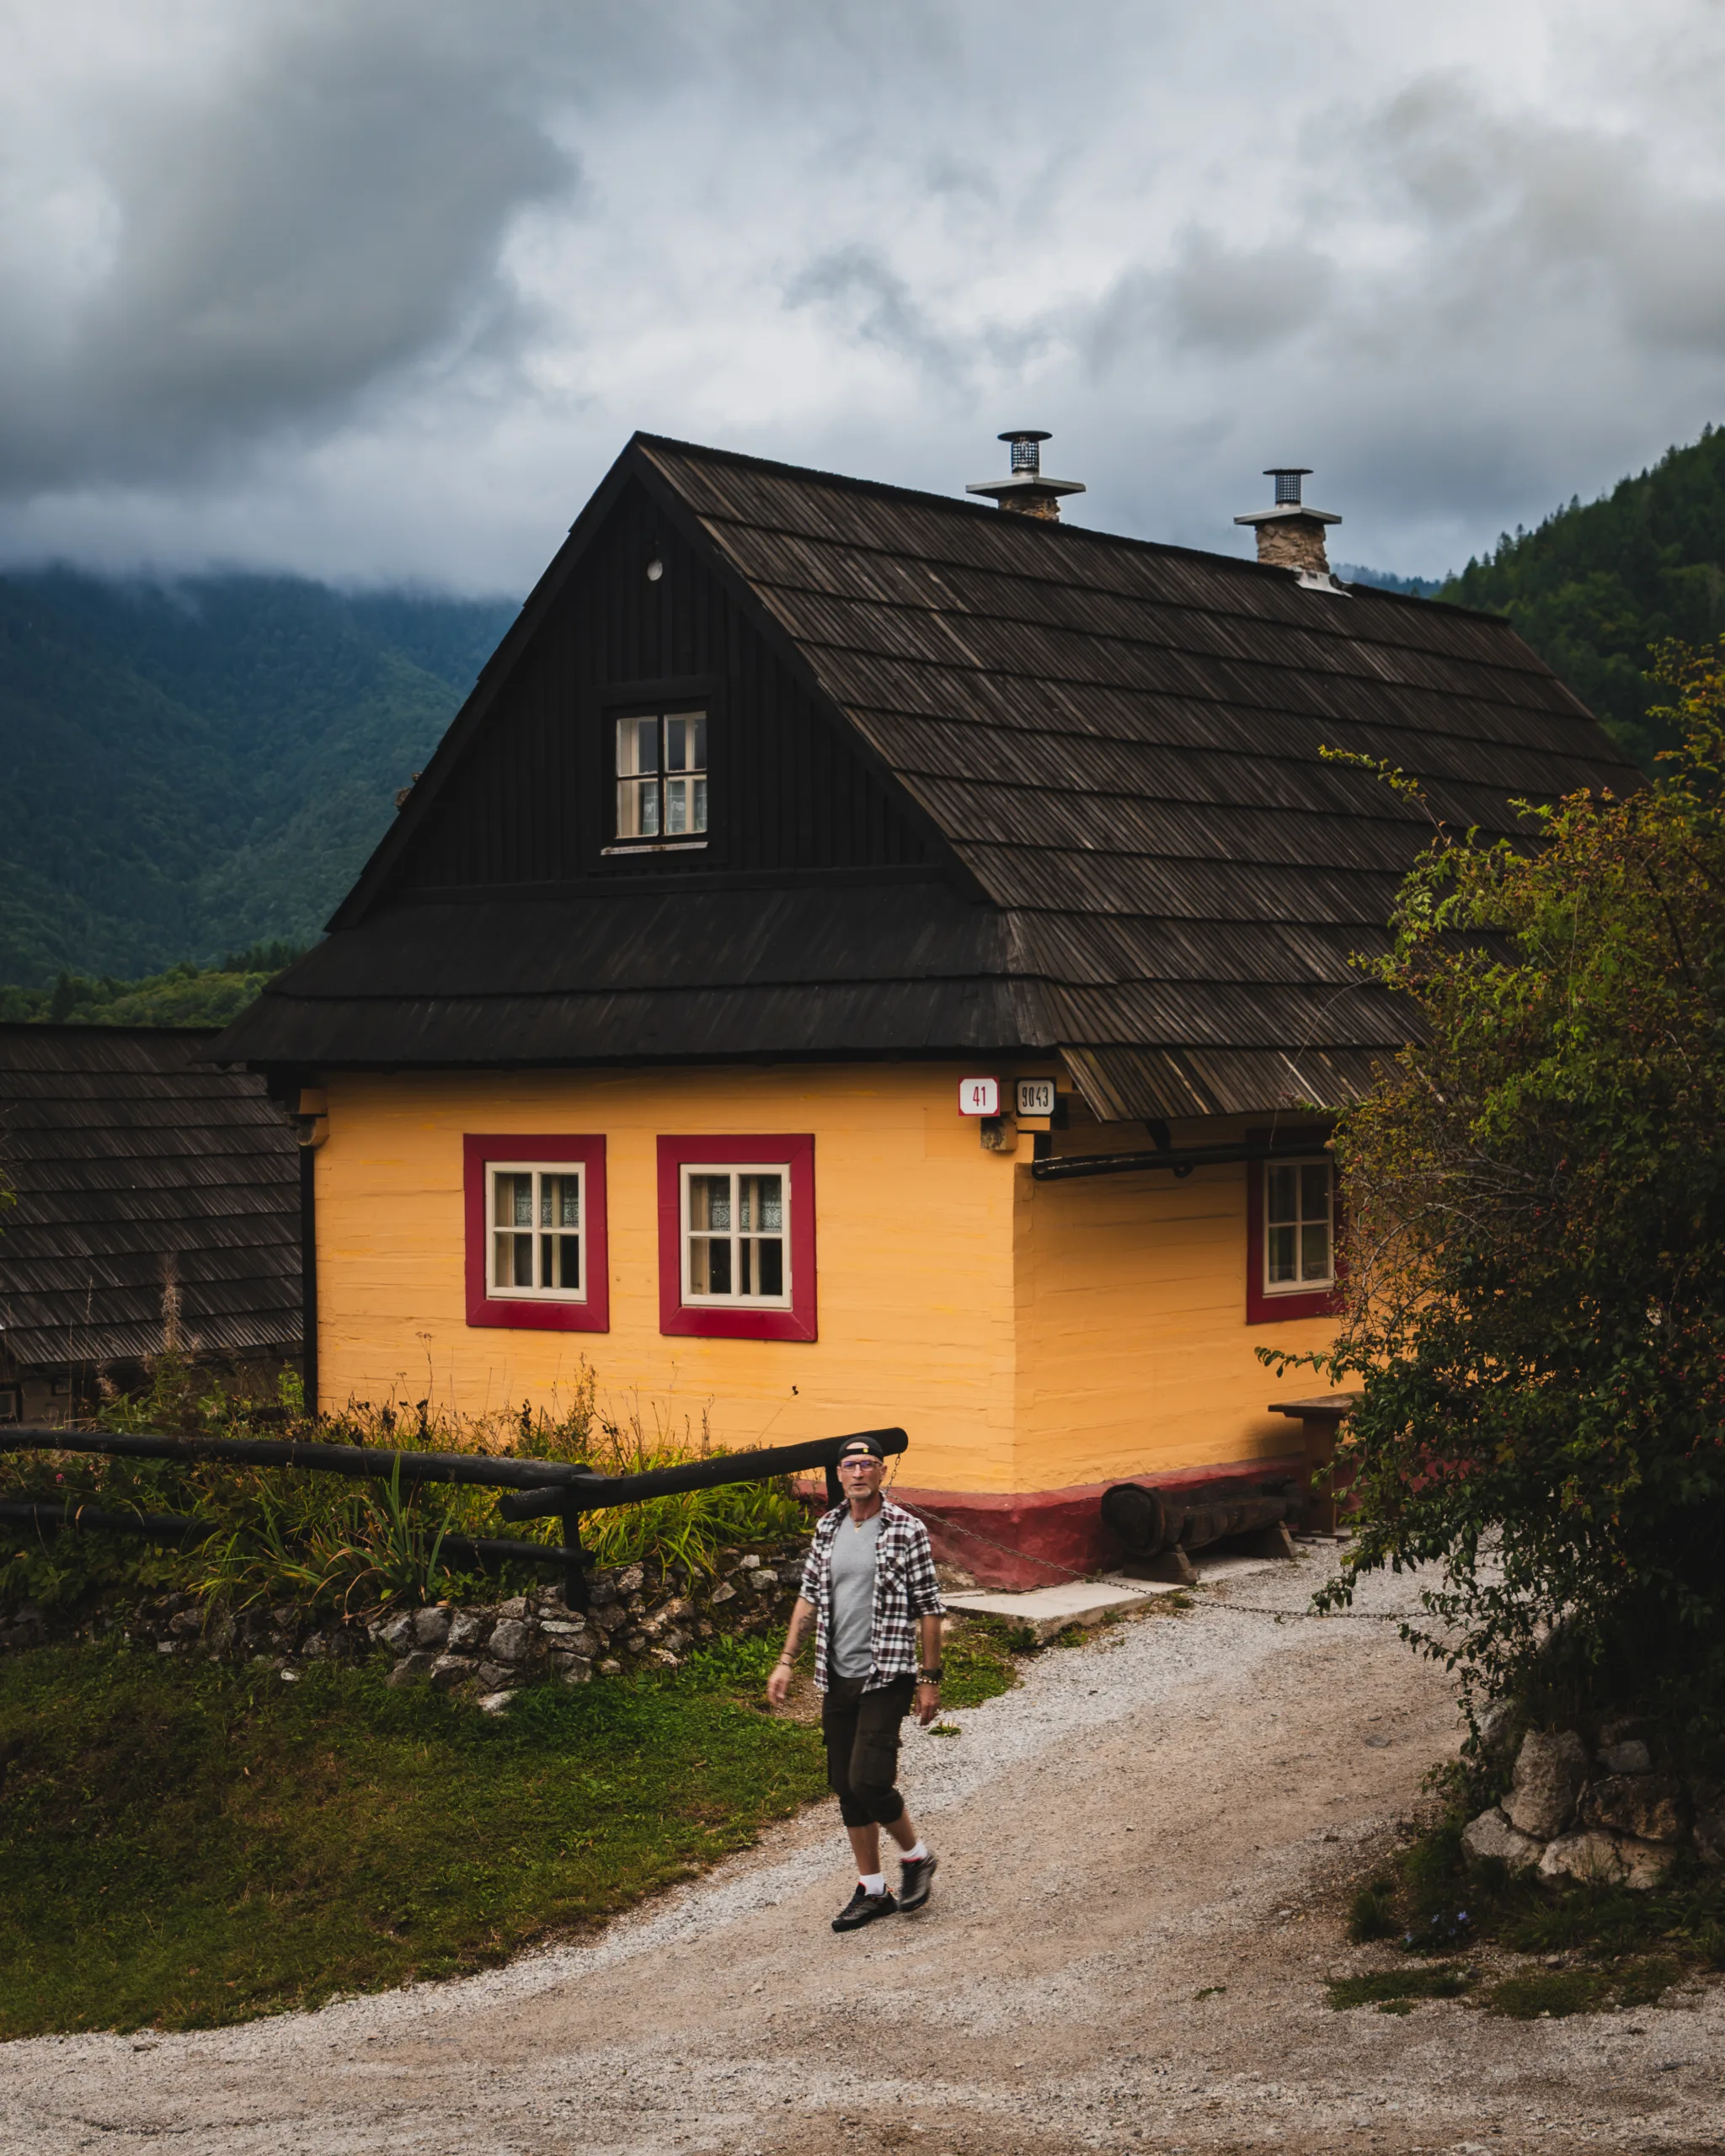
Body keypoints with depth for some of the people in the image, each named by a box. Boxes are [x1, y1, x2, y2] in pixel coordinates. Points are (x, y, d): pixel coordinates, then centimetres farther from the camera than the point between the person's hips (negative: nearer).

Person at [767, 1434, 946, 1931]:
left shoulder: (907, 1530, -8)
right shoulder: (828, 1528, 8)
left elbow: (928, 1608, -6)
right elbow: (810, 1597, 15)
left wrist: (930, 1679, -7)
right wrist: (786, 1660, 9)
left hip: (886, 1676, -6)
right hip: (837, 1678, 6)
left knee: (868, 1781, -14)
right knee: (845, 1787, 8)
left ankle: (915, 1856, 13)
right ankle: (872, 1890, 19)